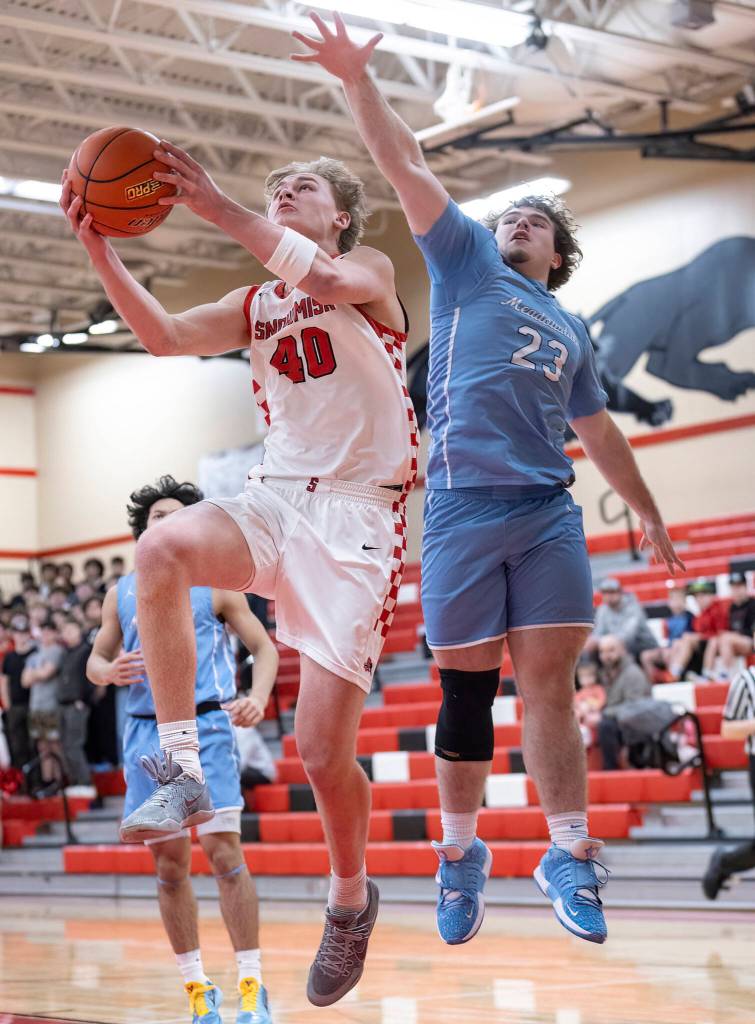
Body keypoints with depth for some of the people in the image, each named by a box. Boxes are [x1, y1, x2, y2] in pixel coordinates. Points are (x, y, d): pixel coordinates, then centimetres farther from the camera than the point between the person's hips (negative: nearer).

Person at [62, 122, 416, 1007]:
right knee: (161, 550, -32)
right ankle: (181, 769, -26)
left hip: (357, 514, -5)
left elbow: (326, 281, -23)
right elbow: (164, 335, 0)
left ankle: (350, 897, 20)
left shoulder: (370, 270, 2)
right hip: (274, 501, 5)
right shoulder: (255, 306, 17)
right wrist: (97, 247, -13)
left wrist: (216, 207, -30)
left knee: (322, 750, -9)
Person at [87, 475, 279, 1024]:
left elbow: (264, 647, 7)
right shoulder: (121, 592, 13)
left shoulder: (214, 585, 6)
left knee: (224, 851, -12)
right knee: (170, 863, 5)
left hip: (207, 727, -3)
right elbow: (95, 660, 18)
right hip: (147, 732, 3)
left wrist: (258, 699, -11)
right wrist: (110, 672, -6)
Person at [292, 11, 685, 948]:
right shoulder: (465, 262, 15)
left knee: (549, 679, -3)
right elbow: (404, 165, 5)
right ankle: (460, 853, 13)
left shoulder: (571, 332, 26)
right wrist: (356, 79, -5)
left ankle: (569, 855, 3)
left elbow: (598, 430, 34)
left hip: (549, 510, 3)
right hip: (464, 507, -3)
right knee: (466, 688, 0)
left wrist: (647, 510, 32)